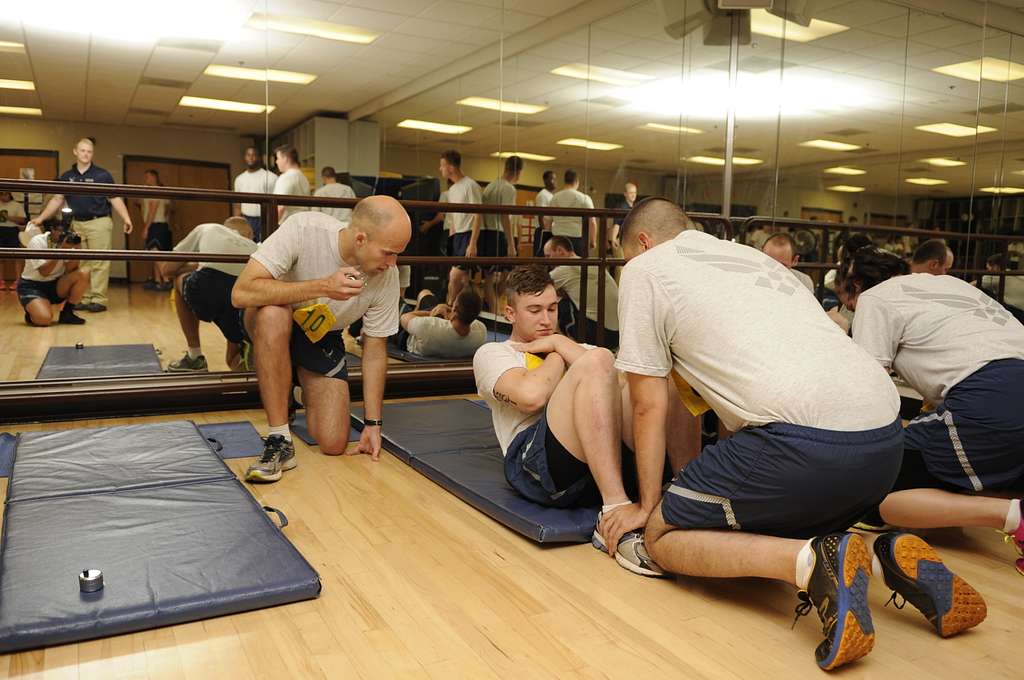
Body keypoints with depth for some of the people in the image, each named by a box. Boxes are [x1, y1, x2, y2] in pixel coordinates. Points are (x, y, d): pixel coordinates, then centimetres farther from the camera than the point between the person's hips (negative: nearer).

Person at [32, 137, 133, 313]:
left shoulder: (102, 175, 1)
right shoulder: (66, 177, 12)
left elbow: (115, 199, -4)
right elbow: (57, 200, 14)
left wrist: (126, 218, -16)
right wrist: (41, 218, 9)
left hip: (99, 222, -4)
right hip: (77, 224, 4)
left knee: (99, 263, -6)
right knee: (81, 264, 7)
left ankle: (99, 300, -4)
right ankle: (84, 299, 12)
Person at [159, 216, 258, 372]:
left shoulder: (207, 229, 34)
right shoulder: (254, 247, 40)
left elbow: (167, 269, 38)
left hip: (208, 285, -3)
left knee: (180, 279, 38)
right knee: (235, 361, 32)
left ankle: (194, 357, 33)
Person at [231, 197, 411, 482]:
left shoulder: (387, 276, -21)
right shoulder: (303, 229, -32)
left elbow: (375, 350, -10)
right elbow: (241, 292, -37)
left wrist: (373, 424, -9)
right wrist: (324, 286, -43)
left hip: (323, 337, 3)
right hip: (273, 328, -2)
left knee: (334, 444, -11)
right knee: (273, 314, -40)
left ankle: (302, 395, 25)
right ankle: (279, 441, -27)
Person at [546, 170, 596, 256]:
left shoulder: (554, 198, 6)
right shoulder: (584, 198, -3)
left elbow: (547, 221, 11)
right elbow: (592, 222, -6)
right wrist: (593, 241, 3)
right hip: (578, 238, -3)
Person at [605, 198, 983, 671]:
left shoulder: (644, 268, 10)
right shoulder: (751, 255, 30)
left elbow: (649, 406, 7)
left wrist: (648, 505, 17)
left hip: (804, 441, -8)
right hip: (885, 435, 8)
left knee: (663, 537, 10)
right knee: (772, 525, 32)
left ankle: (810, 562, -12)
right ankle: (890, 559, 6)